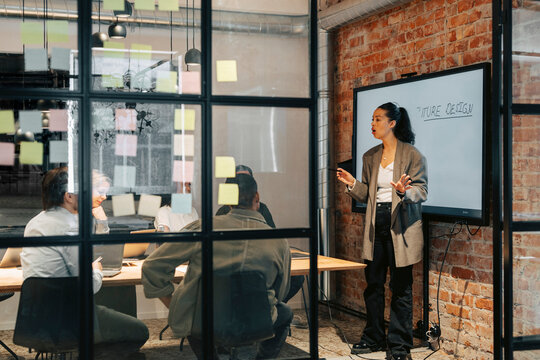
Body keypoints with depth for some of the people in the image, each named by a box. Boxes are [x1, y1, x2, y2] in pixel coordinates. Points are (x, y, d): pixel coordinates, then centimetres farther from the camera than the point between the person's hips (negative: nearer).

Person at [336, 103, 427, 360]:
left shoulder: (411, 154, -5)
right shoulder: (370, 157, 12)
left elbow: (422, 190, -7)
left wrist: (405, 191, -27)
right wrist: (352, 184, -2)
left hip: (400, 227, -6)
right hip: (376, 226, 6)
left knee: (400, 288, 1)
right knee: (373, 284, 11)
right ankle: (374, 338, 25)